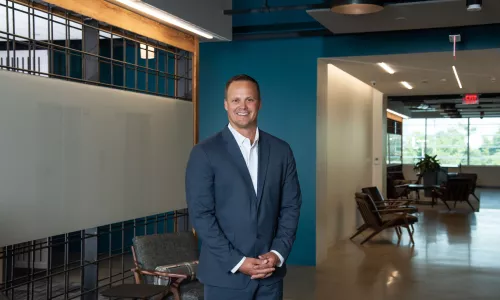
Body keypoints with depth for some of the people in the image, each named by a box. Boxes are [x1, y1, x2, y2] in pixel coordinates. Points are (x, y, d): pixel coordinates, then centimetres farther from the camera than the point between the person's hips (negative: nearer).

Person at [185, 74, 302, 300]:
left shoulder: (281, 150, 6)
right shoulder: (204, 152, -5)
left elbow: (291, 206, 7)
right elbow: (200, 214, -9)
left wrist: (278, 253, -6)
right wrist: (237, 262, -14)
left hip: (270, 272, 3)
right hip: (225, 274, -3)